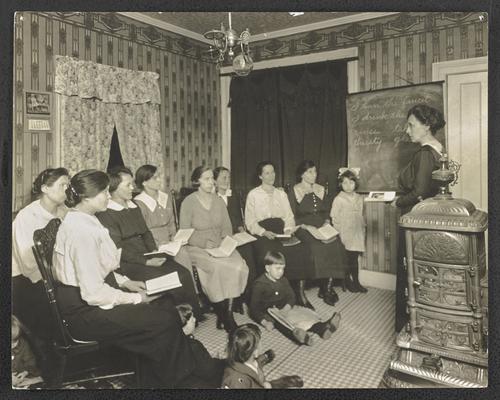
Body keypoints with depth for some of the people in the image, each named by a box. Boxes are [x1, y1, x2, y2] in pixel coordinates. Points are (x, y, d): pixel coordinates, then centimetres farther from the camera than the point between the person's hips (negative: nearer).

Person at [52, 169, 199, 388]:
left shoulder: (82, 220, 7)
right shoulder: (82, 230, -26)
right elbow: (94, 293, -25)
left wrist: (125, 282, 6)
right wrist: (136, 298, -15)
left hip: (85, 295, 10)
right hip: (84, 310, -10)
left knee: (166, 305, 2)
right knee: (163, 322, -11)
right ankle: (170, 381, 14)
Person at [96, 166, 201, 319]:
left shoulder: (134, 207, 18)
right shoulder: (105, 214, -9)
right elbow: (118, 250, -13)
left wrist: (155, 252, 1)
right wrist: (147, 262, -18)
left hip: (147, 256, 7)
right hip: (127, 263, -7)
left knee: (184, 274, -14)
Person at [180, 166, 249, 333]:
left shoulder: (218, 200, 11)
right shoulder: (188, 202, -3)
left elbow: (227, 227, 13)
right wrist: (205, 243, -19)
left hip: (221, 247, 4)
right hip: (197, 248, -4)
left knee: (239, 266, -25)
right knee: (220, 267, -31)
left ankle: (227, 311, -10)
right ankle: (224, 314, -10)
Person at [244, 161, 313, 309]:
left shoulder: (281, 194, 23)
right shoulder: (253, 194, 10)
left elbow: (289, 216, 15)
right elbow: (250, 221, 2)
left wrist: (289, 229, -6)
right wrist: (264, 232, -14)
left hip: (281, 231, 4)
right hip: (262, 234, -3)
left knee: (302, 250, -24)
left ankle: (300, 293, -18)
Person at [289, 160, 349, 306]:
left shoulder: (321, 190, 19)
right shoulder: (294, 192, 4)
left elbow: (328, 211, 19)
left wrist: (326, 222, -2)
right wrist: (306, 226, -15)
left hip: (322, 227, 4)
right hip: (304, 229, -4)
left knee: (336, 245, -25)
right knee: (319, 246, -31)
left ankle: (327, 288, -16)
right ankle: (326, 288, -16)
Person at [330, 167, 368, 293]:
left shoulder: (359, 199, 10)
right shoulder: (338, 199, -6)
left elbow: (361, 216, 17)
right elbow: (334, 218, -7)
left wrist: (363, 228, 11)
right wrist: (339, 233, -11)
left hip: (357, 234, 4)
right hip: (344, 235, -4)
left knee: (355, 258, 10)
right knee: (346, 259, 1)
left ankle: (356, 282, 19)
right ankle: (348, 282, 14)